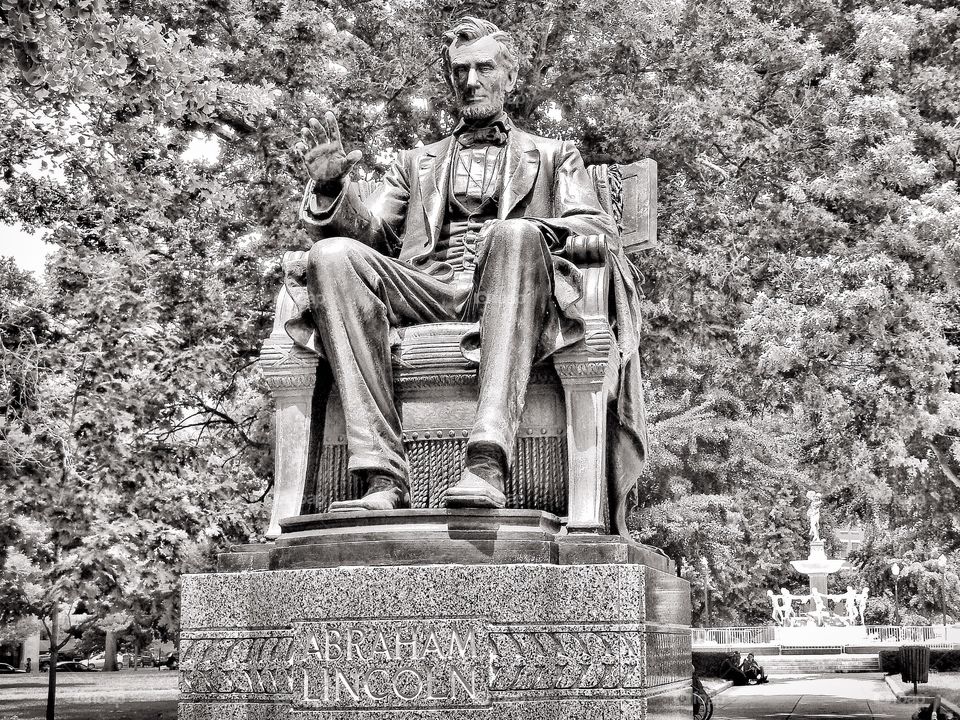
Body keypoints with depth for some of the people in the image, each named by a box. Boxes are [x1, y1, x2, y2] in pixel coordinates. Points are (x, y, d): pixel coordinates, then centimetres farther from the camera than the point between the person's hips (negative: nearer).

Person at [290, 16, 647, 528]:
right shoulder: (416, 163, 33)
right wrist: (331, 189, -4)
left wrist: (524, 231, -12)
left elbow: (598, 228, 9)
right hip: (425, 291, 2)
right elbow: (373, 232, 18)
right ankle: (383, 477, -37)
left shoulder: (554, 156, 27)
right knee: (333, 255, -28)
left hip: (510, 292, -2)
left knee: (515, 234, -37)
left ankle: (486, 466, -48)